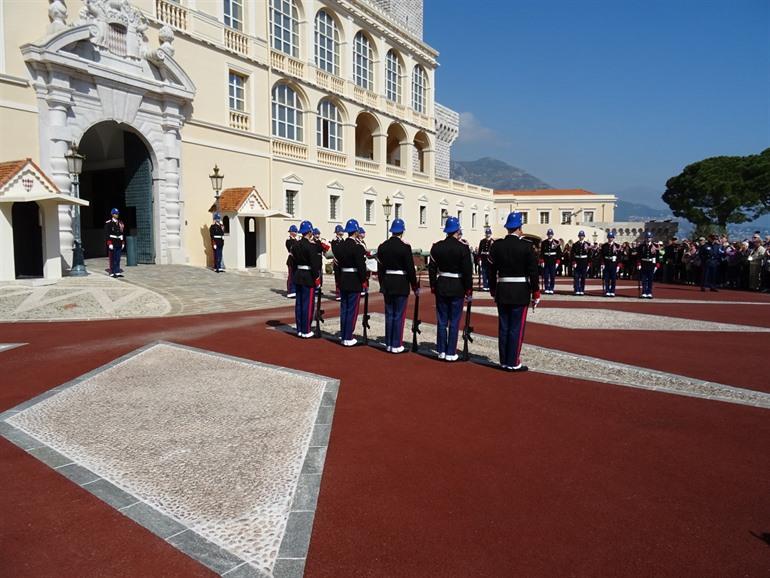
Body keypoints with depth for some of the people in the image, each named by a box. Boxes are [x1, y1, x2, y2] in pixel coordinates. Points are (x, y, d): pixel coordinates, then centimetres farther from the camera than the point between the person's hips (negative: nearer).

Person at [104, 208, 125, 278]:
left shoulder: (120, 223, 14)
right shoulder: (108, 223, -5)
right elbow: (106, 234, -9)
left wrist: (123, 242, 12)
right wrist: (109, 243, -15)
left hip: (119, 244, 6)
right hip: (112, 244, -6)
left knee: (118, 259, 8)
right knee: (112, 259, -1)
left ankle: (117, 272, 12)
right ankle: (112, 273, 4)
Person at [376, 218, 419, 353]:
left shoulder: (382, 247, 3)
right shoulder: (405, 247, -13)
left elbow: (380, 268, 8)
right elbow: (410, 269, -11)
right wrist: (415, 286, -1)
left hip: (387, 284, 5)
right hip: (401, 285, -5)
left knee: (389, 315, 12)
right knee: (399, 316, 2)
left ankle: (388, 343, 18)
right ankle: (396, 345, 7)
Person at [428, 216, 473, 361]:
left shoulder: (436, 247, 1)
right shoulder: (463, 248, -10)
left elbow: (432, 268, 4)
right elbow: (468, 271, -10)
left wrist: (433, 287, 13)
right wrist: (469, 291, -3)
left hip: (441, 287, 4)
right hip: (457, 288, -3)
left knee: (442, 321, 11)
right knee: (454, 322, 4)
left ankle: (441, 351, 18)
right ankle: (451, 353, 8)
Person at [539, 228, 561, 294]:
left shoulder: (556, 243, 3)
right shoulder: (543, 243, 5)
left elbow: (559, 253, 2)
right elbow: (541, 252, 4)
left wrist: (557, 262, -4)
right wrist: (542, 261, -3)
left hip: (553, 262, -1)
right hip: (546, 262, 1)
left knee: (553, 276, 1)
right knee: (545, 276, 0)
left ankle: (551, 289, 7)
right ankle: (546, 289, 7)